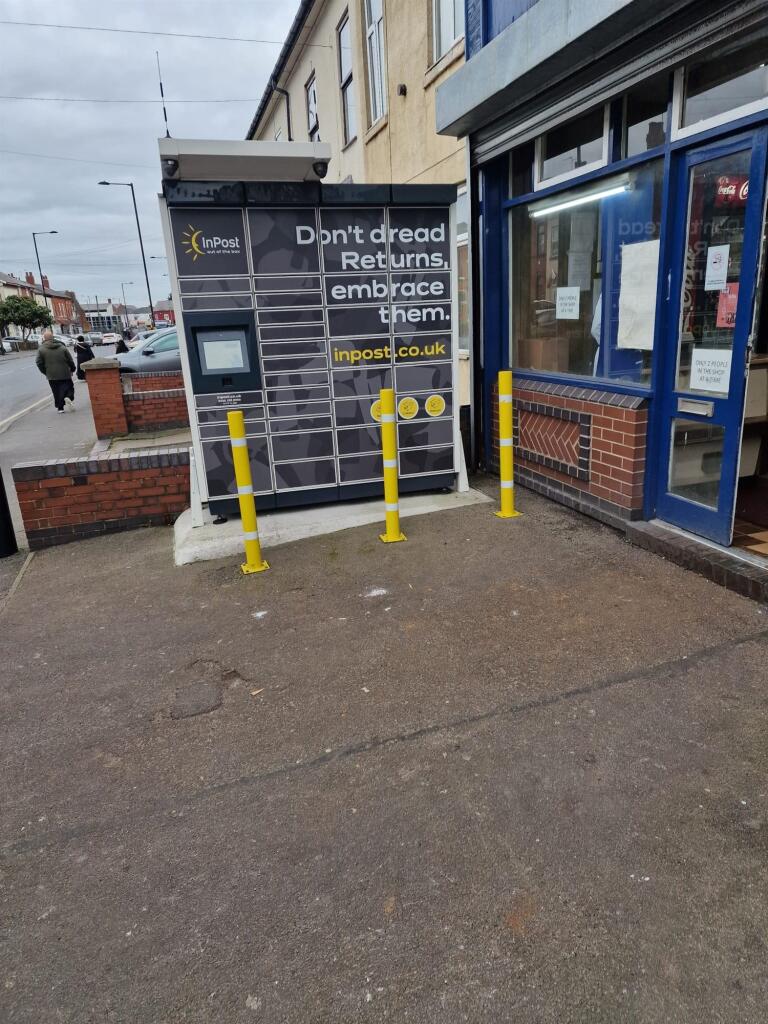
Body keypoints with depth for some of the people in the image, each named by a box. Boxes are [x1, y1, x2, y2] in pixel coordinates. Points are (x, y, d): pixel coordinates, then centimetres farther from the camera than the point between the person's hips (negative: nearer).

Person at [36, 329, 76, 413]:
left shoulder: (41, 349, -4)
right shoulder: (62, 347, -2)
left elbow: (39, 363, -3)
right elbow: (70, 360, 0)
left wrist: (45, 372, 8)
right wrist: (72, 369, 13)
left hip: (51, 375, 0)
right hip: (65, 374, 0)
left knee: (56, 392, 10)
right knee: (68, 386, 10)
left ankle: (60, 407, 11)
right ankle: (68, 396, -20)